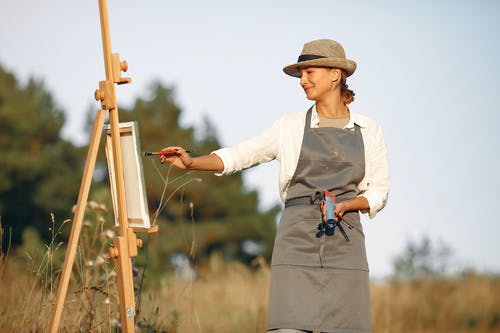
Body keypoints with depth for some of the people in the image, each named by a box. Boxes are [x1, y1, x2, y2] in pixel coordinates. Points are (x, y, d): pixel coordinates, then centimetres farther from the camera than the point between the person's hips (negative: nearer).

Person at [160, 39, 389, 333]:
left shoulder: (368, 131, 9)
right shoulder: (291, 127, 10)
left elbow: (379, 193, 10)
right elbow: (239, 155, 7)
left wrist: (345, 205, -9)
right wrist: (192, 162, -7)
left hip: (344, 240, 1)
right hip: (297, 238, 0)